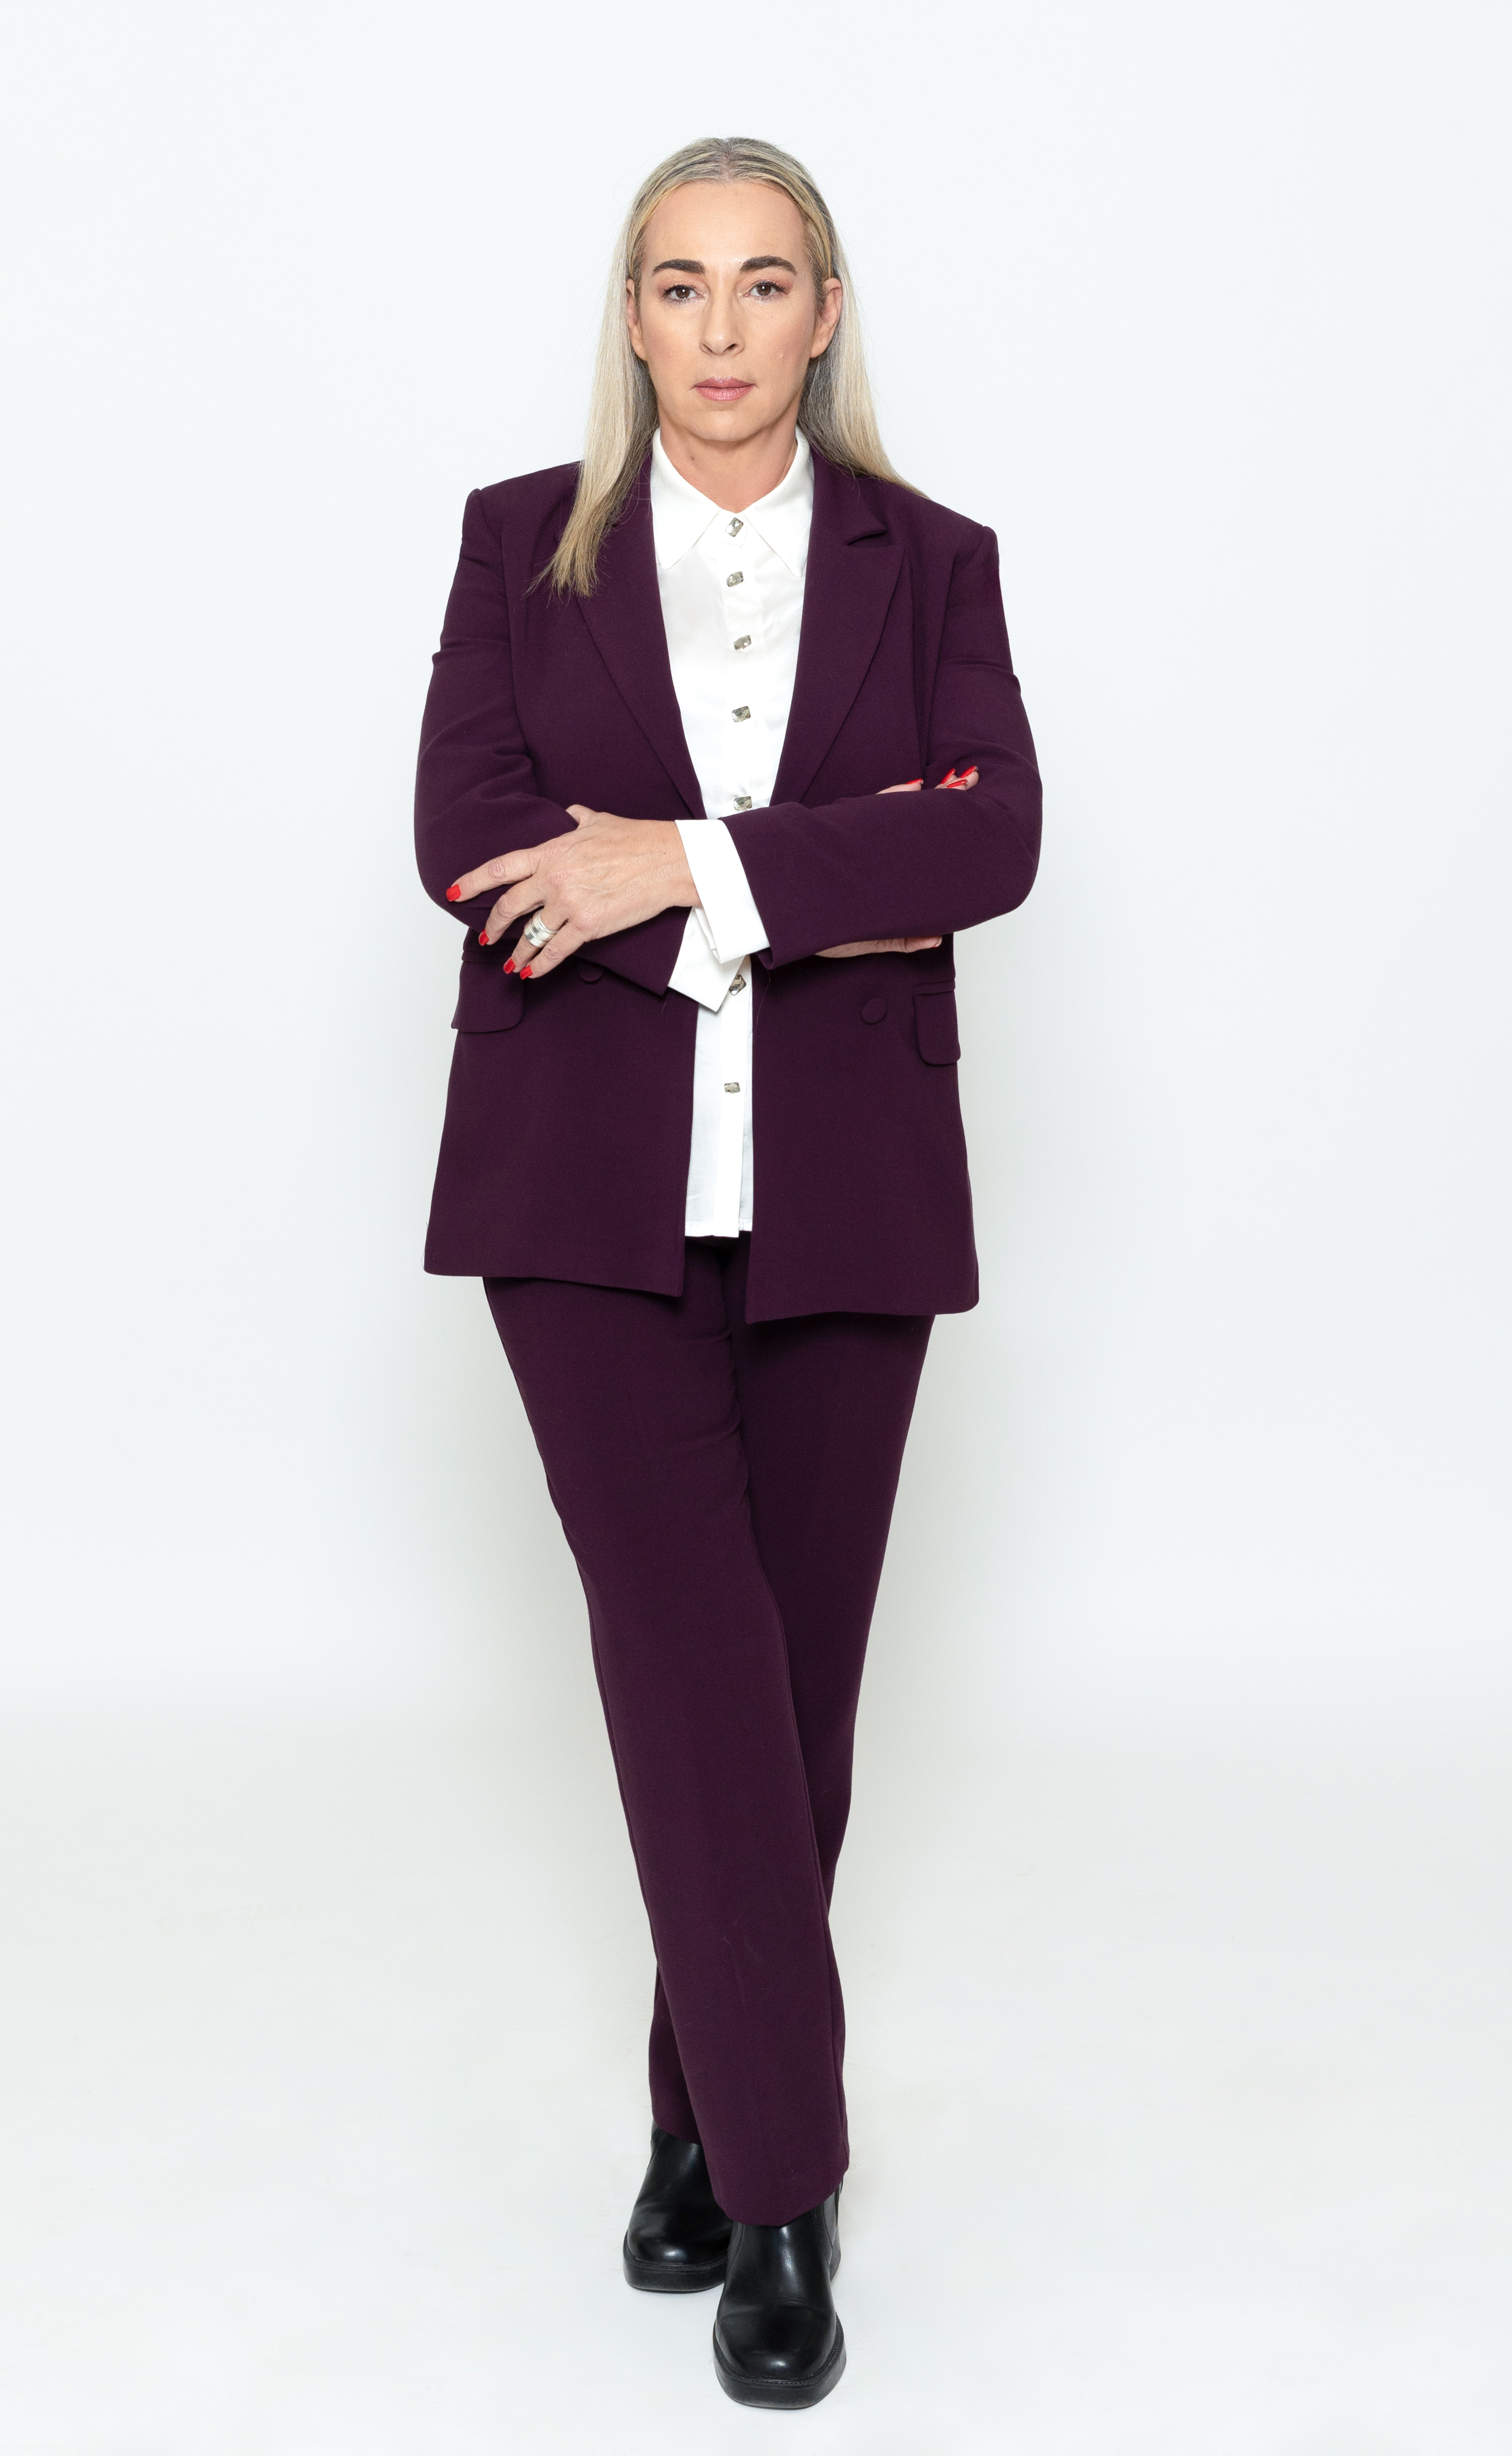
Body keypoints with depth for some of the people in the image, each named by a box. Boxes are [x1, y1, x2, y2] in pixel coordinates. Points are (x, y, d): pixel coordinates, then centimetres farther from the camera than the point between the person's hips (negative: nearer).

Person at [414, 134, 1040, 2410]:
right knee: (688, 1637, -10)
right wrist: (817, 893, -11)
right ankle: (780, 2185, -1)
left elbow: (994, 840, -7)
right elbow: (469, 835, -6)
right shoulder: (523, 538, 8)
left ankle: (708, 2115, 25)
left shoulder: (929, 559, 9)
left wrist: (692, 863, -16)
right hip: (591, 1181, -1)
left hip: (840, 1190, 1)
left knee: (800, 1660, 6)